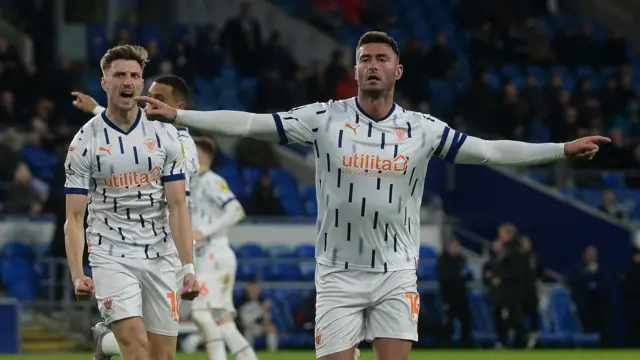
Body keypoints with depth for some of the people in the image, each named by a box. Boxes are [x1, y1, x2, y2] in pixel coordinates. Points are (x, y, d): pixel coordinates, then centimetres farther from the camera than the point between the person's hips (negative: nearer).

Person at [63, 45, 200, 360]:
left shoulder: (165, 135, 2)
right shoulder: (84, 142, -3)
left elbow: (177, 207, 1)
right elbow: (74, 218, -3)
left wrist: (189, 268, -8)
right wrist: (77, 275, -16)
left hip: (160, 258, 3)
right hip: (111, 258, -3)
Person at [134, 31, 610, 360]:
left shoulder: (422, 129, -1)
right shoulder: (326, 118, -4)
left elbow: (489, 151, -3)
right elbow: (249, 123, -8)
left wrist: (562, 150, -9)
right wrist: (177, 116, -15)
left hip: (396, 274, 1)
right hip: (339, 272, -1)